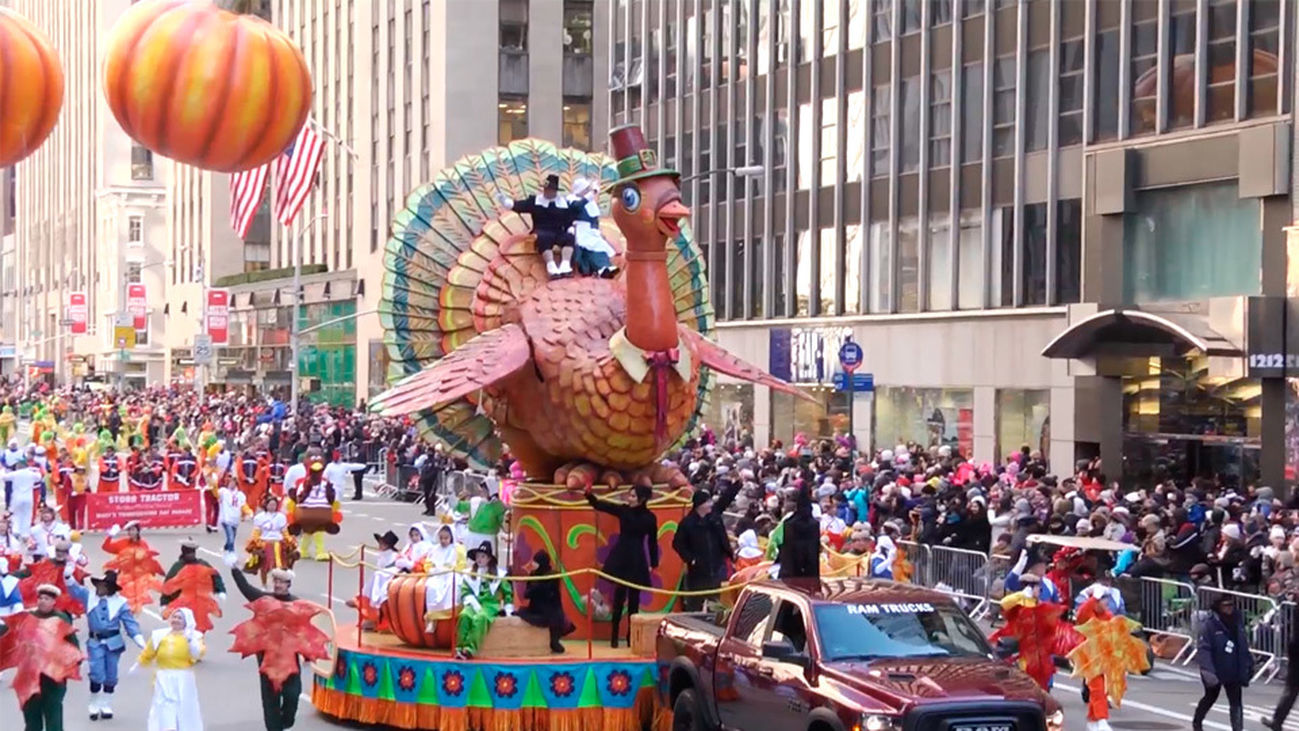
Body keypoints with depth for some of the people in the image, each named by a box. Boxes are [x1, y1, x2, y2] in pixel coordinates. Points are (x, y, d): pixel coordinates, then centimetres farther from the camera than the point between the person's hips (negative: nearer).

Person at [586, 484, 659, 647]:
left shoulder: (650, 517, -1)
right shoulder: (623, 510, 0)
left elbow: (652, 541, 5)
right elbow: (599, 505, -3)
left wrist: (653, 563, 4)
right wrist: (589, 494, -20)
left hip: (637, 561, 0)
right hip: (621, 559, 0)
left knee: (634, 598, 5)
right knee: (619, 597, -1)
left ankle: (632, 636, 13)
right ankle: (614, 636, 3)